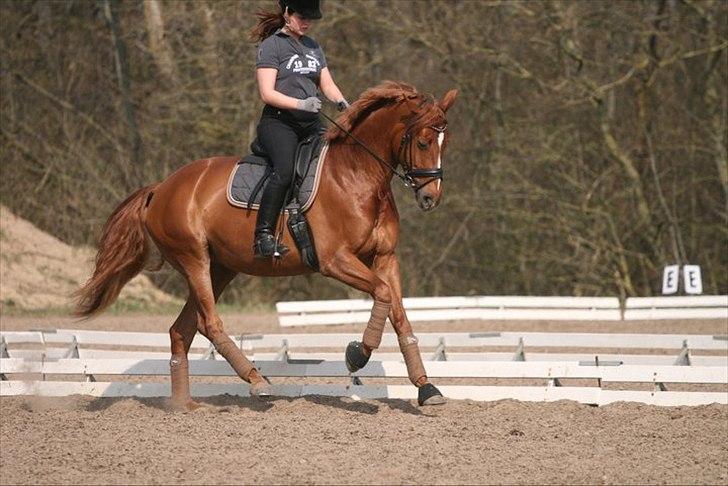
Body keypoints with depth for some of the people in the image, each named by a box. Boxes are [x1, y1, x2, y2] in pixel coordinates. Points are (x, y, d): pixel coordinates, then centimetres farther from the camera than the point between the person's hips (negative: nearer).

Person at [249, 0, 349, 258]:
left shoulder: (313, 47, 20)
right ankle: (263, 236, -34)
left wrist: (342, 102, -4)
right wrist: (301, 104, -23)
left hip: (311, 125, 7)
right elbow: (267, 93, -9)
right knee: (285, 171, -31)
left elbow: (327, 84, 18)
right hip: (278, 122, -7)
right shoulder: (271, 46, -1)